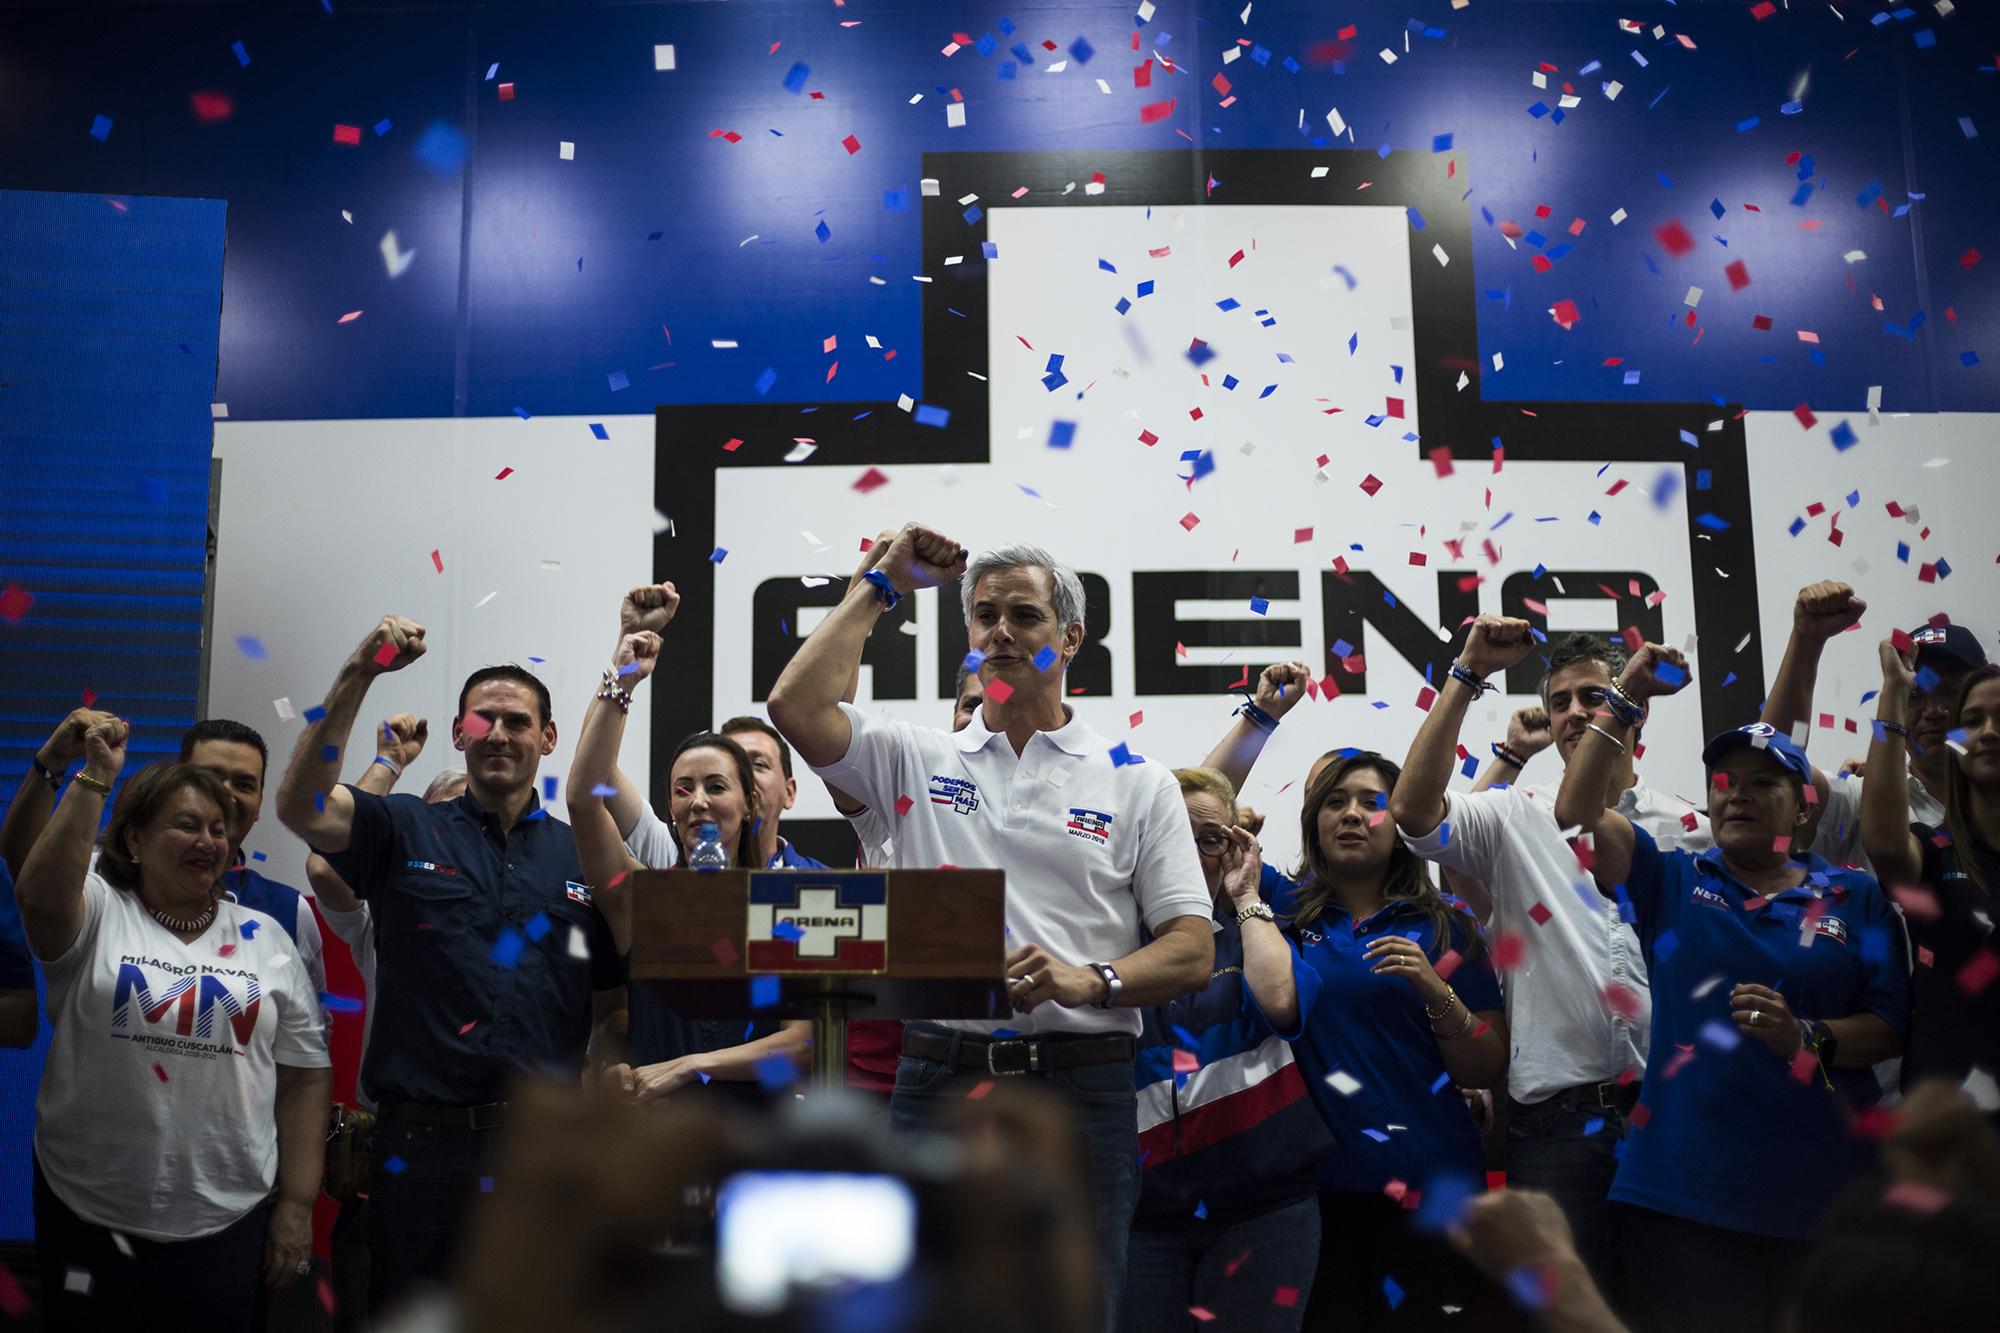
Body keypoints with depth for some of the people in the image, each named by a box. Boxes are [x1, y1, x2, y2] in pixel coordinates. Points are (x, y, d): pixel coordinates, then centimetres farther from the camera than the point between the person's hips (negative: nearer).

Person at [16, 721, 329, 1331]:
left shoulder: (266, 939, 7)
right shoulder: (99, 916, 1)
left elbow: (304, 1075, 5)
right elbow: (41, 895, -24)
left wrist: (297, 1204, 0)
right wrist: (95, 778, -24)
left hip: (226, 1219, 2)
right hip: (88, 1213, -1)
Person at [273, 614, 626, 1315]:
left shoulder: (583, 857, 10)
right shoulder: (406, 832, 5)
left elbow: (613, 1005, 12)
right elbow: (301, 806, -14)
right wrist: (356, 677, -20)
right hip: (422, 1139, -1)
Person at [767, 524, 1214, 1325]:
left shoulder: (1136, 783, 7)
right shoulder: (918, 761, 11)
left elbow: (1192, 953, 3)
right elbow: (797, 707, -5)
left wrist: (1087, 980, -17)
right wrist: (882, 585, 5)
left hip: (1079, 1086, -1)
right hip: (938, 1078, 1)